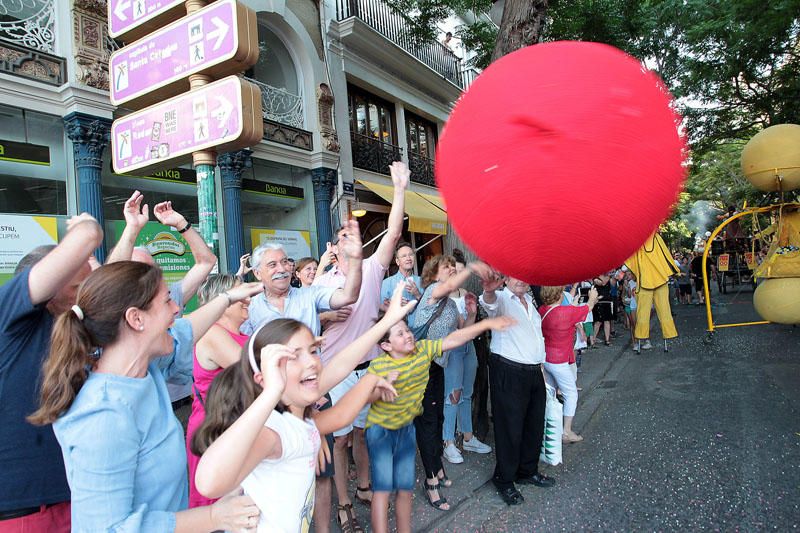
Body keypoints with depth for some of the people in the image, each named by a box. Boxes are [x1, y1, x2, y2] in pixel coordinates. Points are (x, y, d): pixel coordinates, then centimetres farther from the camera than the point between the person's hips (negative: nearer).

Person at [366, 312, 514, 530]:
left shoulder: (423, 350, -13)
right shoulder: (377, 365, -21)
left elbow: (455, 339, -18)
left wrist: (487, 323, -24)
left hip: (406, 427, 4)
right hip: (380, 428, -4)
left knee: (405, 487, 10)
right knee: (383, 487, -7)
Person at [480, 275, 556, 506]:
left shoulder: (530, 302, 18)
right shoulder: (502, 299, -7)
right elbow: (491, 303, -33)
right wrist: (489, 291, -56)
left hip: (534, 372, 8)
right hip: (508, 372, -8)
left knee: (535, 425, 17)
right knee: (510, 428, 0)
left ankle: (527, 471, 37)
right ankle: (504, 480, 19)